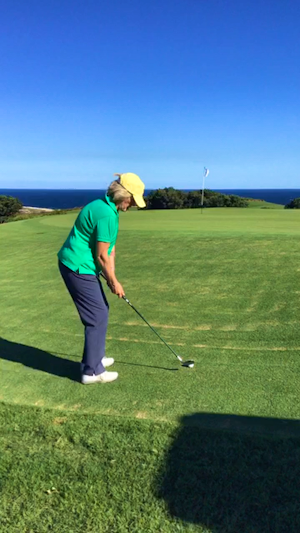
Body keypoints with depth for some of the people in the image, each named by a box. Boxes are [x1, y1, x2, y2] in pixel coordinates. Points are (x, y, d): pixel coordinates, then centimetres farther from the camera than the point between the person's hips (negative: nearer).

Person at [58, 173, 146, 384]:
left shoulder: (105, 207, 11)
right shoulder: (106, 214, -22)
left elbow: (110, 248, 11)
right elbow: (102, 256, -18)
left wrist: (111, 277, 7)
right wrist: (114, 282, -6)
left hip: (80, 266, 10)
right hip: (79, 268, -10)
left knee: (100, 310, 19)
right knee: (98, 316, -3)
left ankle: (94, 357, 32)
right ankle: (92, 371, 8)